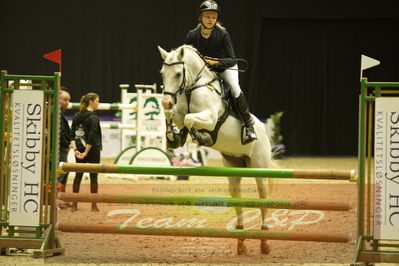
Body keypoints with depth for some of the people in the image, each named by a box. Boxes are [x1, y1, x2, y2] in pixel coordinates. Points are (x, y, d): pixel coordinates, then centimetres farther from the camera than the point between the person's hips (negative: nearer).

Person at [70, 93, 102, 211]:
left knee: (78, 175, 9)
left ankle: (74, 204, 9)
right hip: (93, 149, -6)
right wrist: (86, 152, -16)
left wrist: (75, 149, -2)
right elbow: (92, 137, -19)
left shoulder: (77, 116, 8)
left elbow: (72, 135, 4)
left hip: (80, 149, 6)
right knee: (93, 175, 1)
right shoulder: (93, 118, -13)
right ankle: (94, 205, 4)